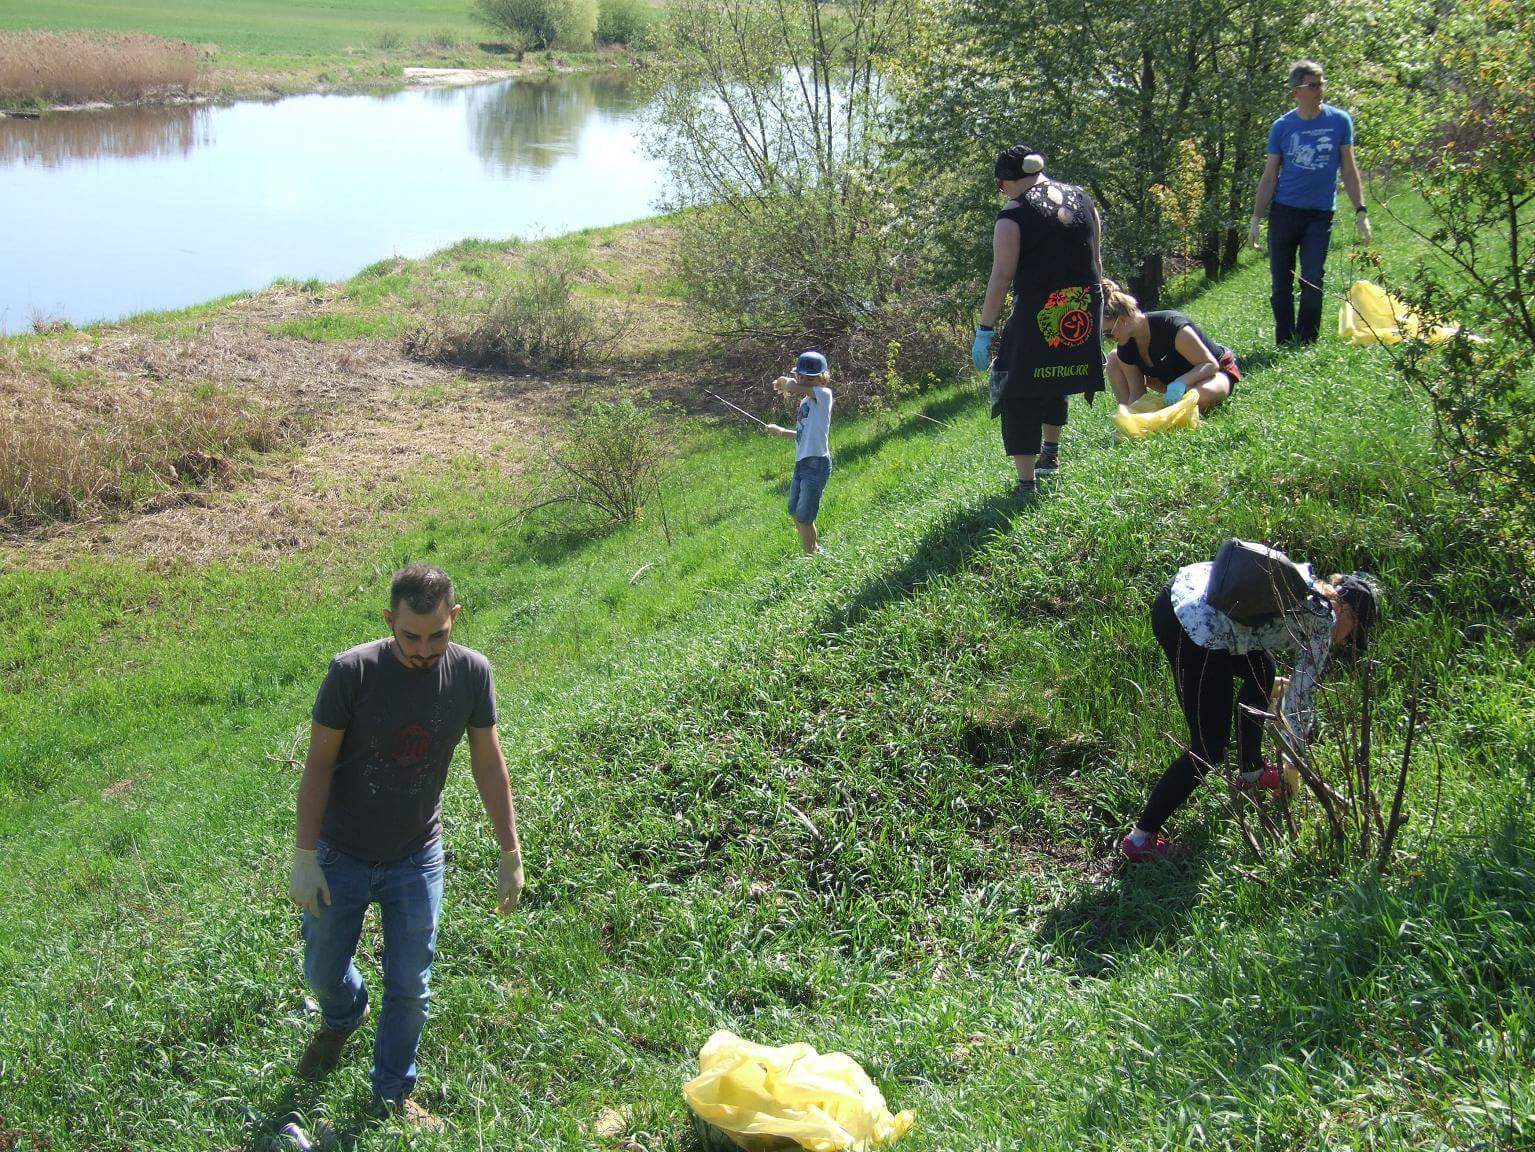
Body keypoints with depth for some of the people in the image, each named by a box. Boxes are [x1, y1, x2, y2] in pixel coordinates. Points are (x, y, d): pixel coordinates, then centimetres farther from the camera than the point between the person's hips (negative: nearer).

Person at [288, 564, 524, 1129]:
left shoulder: (471, 672, -14)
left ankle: (392, 1093, 31)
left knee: (409, 989, 8)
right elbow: (318, 764, -13)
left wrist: (511, 854, 0)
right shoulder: (352, 672, -22)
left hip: (417, 860, 1)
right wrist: (305, 858, -13)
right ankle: (344, 1016, 52)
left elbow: (488, 763, -3)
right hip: (342, 858, -1)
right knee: (323, 971, 17)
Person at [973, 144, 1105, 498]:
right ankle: (1050, 453, 38)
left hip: (1037, 316, -6)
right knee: (1055, 382, 28)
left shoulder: (1012, 215, -9)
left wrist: (984, 330, -8)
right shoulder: (1083, 200, 9)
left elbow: (1002, 277, -12)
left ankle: (1026, 483, -1)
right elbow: (1096, 262, 14)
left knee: (1020, 396, 3)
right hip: (1084, 313, 6)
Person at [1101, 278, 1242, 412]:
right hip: (1175, 378, 6)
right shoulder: (1126, 349, -15)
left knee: (1202, 394, -45)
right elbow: (1136, 394, -10)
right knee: (1113, 359, -7)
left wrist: (1180, 383, -44)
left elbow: (1210, 364, -29)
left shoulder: (1172, 326, -35)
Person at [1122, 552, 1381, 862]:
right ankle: (1141, 837, 5)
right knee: (1208, 749, 2)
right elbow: (1302, 696, 8)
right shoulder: (1324, 619, 5)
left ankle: (1250, 772, 43)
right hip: (1199, 633, -10)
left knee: (1260, 670, 31)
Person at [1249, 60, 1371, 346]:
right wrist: (1256, 219, 1)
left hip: (1320, 214, -1)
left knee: (1312, 282, -6)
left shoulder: (1340, 121, 1)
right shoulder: (1282, 126, 2)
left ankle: (1306, 344, 4)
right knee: (1281, 284, 4)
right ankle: (1284, 345, 13)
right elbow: (1269, 176, 6)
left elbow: (1348, 169, 6)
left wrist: (1361, 211, 0)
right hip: (1284, 212, 1)